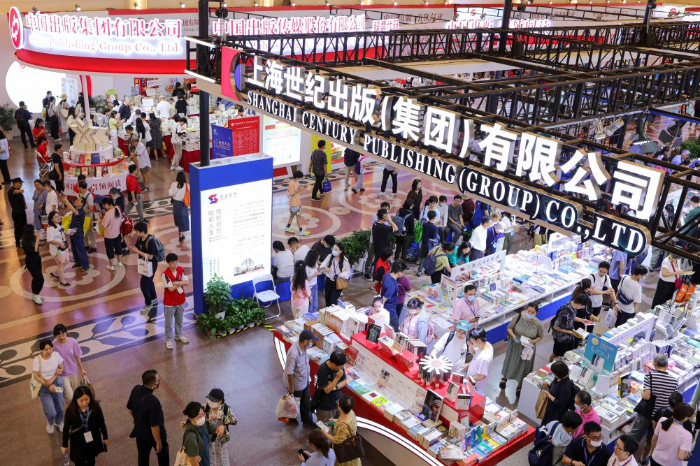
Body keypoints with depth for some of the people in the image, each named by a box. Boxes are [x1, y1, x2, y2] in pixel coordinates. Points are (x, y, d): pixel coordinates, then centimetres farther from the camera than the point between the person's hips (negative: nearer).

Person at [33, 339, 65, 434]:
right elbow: (36, 376, -17)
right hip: (44, 387, -3)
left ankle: (59, 422, 49)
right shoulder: (37, 360, -22)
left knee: (59, 408, 16)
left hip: (57, 383, 3)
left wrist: (52, 379, -17)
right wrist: (48, 385, -22)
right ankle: (50, 423, 33)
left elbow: (61, 368, -4)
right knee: (51, 413, -4)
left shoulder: (56, 354, -15)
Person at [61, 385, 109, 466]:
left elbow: (101, 422, -6)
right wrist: (64, 444, 0)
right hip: (77, 441, -1)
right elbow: (66, 428, -8)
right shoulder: (70, 410, -21)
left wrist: (105, 437, 5)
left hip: (93, 439, 1)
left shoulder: (95, 406, -20)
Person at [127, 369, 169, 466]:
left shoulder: (136, 390, -18)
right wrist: (158, 442, -15)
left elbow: (130, 408, 2)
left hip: (140, 431, 6)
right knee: (163, 455, 23)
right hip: (153, 434, -6)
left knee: (143, 457, 27)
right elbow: (155, 425, -29)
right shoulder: (153, 401, -39)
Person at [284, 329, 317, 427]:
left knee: (306, 403, 23)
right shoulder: (294, 354, -40)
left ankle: (307, 421, 43)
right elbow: (289, 372, -28)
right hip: (296, 384, -7)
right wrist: (291, 387, -17)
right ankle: (291, 418, 47)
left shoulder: (302, 347, -14)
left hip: (304, 381, 7)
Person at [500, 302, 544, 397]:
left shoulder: (538, 324, -21)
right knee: (510, 362, 23)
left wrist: (533, 341, -23)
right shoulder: (518, 317, -20)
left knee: (524, 367, 16)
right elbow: (509, 328, -7)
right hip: (514, 346, 1)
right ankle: (504, 378, 51)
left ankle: (519, 387, 39)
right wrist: (513, 336, -25)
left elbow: (540, 336, -5)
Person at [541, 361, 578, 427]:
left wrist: (548, 395, -26)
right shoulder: (558, 379, -10)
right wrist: (547, 386, -8)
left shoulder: (566, 387, -35)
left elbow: (561, 404, -27)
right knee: (545, 424, 28)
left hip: (557, 414, -8)